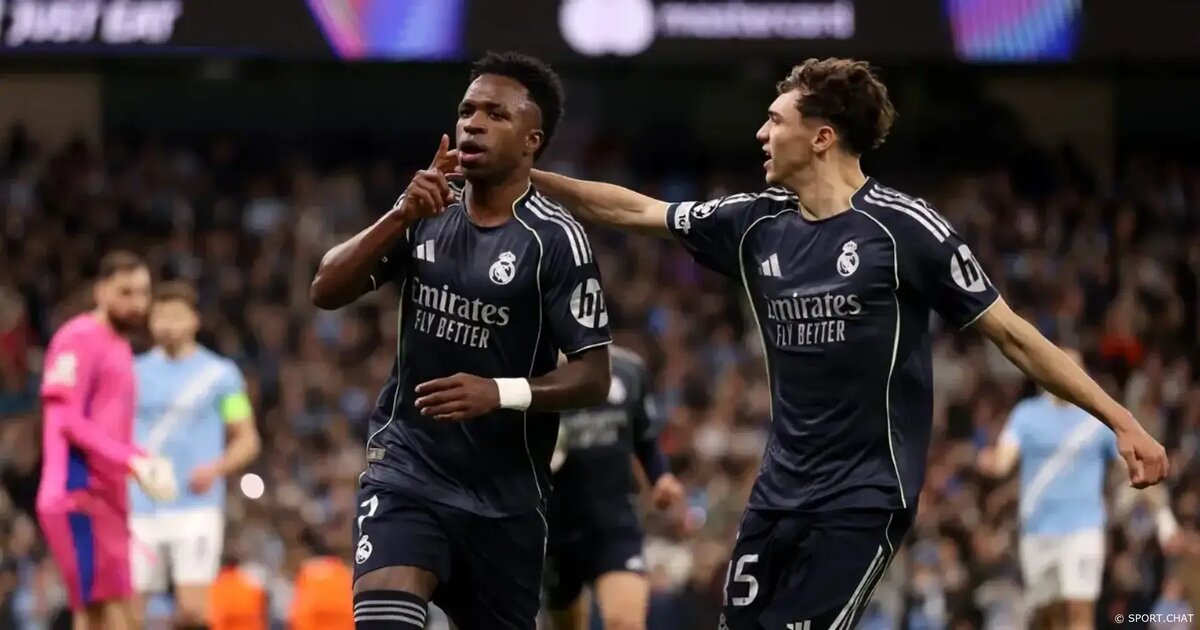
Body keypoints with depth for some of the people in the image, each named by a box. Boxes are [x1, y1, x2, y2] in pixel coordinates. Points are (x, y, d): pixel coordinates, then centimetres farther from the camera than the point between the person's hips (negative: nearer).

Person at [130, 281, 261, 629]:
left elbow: (247, 440, 6)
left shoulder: (220, 374, 4)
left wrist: (216, 469, -13)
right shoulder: (135, 372, 11)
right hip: (141, 512, 3)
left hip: (196, 506, -3)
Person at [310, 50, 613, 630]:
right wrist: (399, 217, -15)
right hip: (406, 468, 2)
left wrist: (503, 393, -27)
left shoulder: (553, 240, -8)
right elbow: (326, 292, -2)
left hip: (505, 495, -2)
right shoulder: (426, 217, 7)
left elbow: (593, 376, -10)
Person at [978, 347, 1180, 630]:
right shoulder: (1027, 414, 6)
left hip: (1083, 529, -2)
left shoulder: (1100, 418, 3)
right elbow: (1003, 459, -7)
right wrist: (990, 461, -31)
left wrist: (1163, 513, 3)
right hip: (1037, 530, 2)